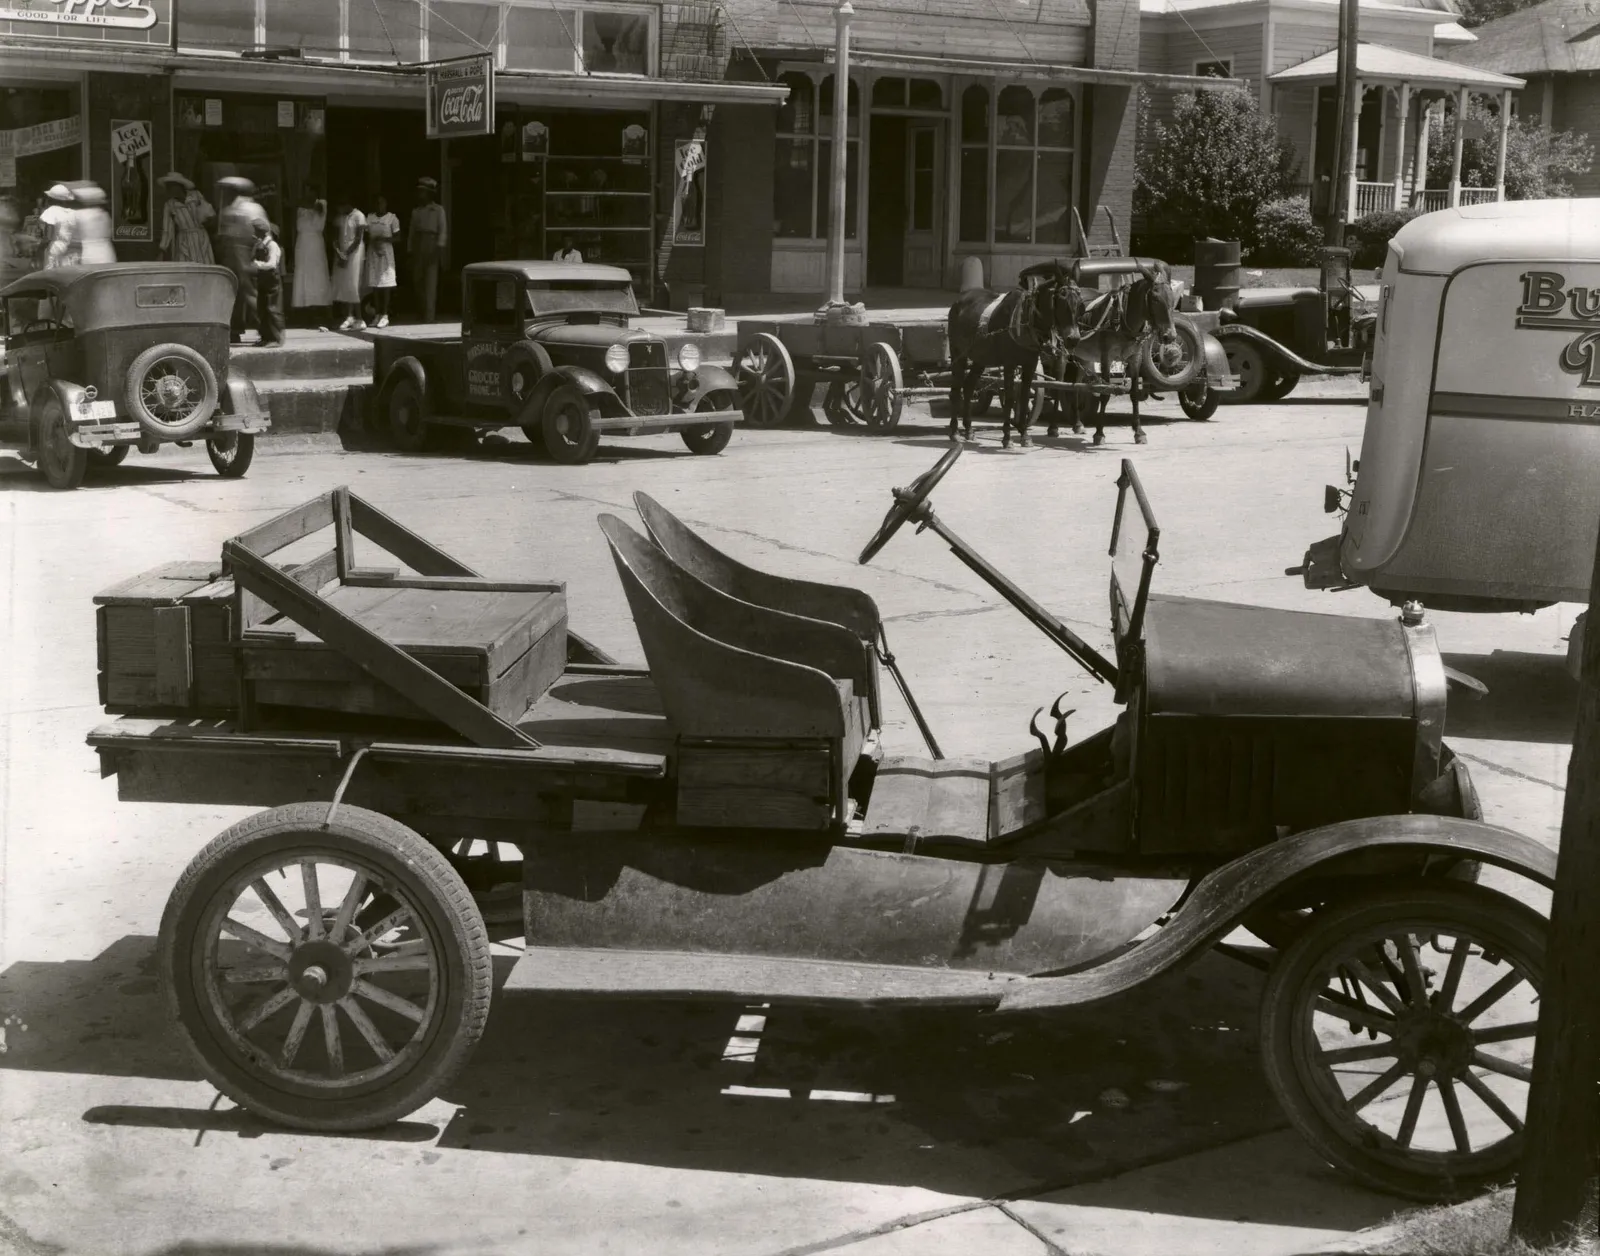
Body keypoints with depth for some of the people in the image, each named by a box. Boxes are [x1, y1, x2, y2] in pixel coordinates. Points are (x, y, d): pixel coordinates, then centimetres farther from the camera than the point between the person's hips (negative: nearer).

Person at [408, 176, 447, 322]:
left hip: (432, 246, -4)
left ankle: (429, 314, -13)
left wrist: (440, 247, -13)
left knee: (431, 280, -10)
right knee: (417, 279, 2)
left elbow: (443, 230, -1)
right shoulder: (416, 211, 18)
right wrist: (409, 250, 7)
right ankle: (421, 312, 14)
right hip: (417, 246, 4)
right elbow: (412, 231, 15)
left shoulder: (438, 209, 6)